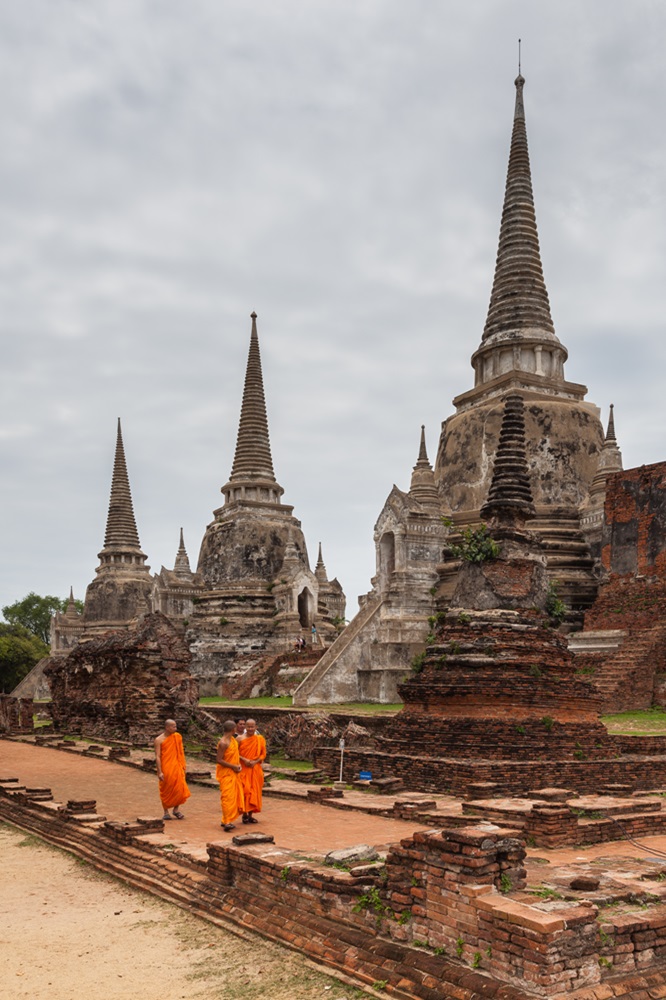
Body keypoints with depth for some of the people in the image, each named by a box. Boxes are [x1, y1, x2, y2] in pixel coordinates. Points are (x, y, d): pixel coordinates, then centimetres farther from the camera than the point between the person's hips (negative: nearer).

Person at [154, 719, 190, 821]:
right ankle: (166, 812, 16)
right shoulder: (159, 740, -8)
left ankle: (176, 809, 15)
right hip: (165, 768, -3)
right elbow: (157, 756, -11)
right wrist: (159, 772, -15)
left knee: (179, 788, -2)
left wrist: (183, 765, 10)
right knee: (166, 790, 5)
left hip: (177, 767, 4)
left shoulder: (178, 737, 6)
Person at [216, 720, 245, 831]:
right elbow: (219, 760, -21)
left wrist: (238, 765, 4)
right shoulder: (223, 743, -18)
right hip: (226, 773, -9)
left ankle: (226, 820, 17)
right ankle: (227, 822, -15)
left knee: (234, 796, 10)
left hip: (233, 773, 9)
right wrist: (233, 766, -19)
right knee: (228, 796, -13)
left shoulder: (233, 739, 9)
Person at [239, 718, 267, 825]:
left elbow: (263, 754, 4)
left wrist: (255, 761, -12)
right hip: (243, 769, -3)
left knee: (254, 791, 5)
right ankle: (245, 814, 5)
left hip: (255, 769, 3)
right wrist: (244, 760, -17)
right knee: (245, 790, -6)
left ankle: (251, 815, 15)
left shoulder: (260, 739, 2)